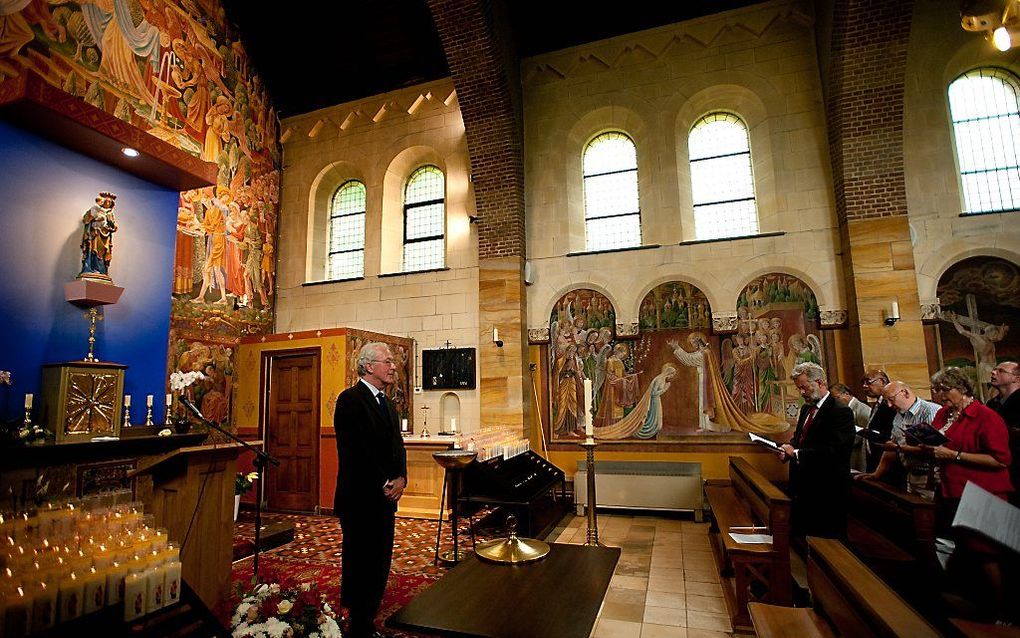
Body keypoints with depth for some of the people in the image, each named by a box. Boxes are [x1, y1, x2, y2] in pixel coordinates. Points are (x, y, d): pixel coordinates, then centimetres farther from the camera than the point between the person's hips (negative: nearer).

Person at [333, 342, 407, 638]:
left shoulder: (387, 403, 14)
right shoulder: (350, 399, -13)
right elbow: (355, 450, -19)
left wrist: (400, 478, -3)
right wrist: (384, 484, -15)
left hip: (385, 498, 8)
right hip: (360, 499, -8)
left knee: (379, 565, 13)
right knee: (360, 565, 5)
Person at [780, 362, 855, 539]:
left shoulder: (840, 412, -14)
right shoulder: (806, 409, 13)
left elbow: (835, 451, -24)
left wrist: (797, 453, -22)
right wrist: (789, 449, -1)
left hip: (826, 494, -8)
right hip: (802, 490, 8)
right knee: (800, 536, 16)